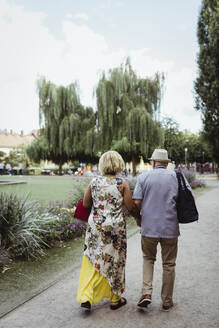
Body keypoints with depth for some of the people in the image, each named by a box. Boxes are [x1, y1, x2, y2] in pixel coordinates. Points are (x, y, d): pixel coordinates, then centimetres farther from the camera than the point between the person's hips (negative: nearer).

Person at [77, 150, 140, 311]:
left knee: (93, 261, 13)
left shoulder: (94, 182, -1)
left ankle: (86, 296, 6)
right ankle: (115, 299, 27)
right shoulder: (122, 183, -8)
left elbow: (85, 204, 6)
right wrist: (139, 215, 14)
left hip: (95, 226, 2)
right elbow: (131, 207, -6)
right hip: (116, 227, -2)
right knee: (115, 261, 12)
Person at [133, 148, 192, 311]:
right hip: (170, 227, 0)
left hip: (149, 226, 0)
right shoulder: (176, 175, 1)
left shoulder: (143, 176, -1)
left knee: (148, 258, 21)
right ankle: (167, 301, 24)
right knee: (169, 264, 13)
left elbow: (137, 202, -7)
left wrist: (138, 218, 10)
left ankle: (146, 293, 8)